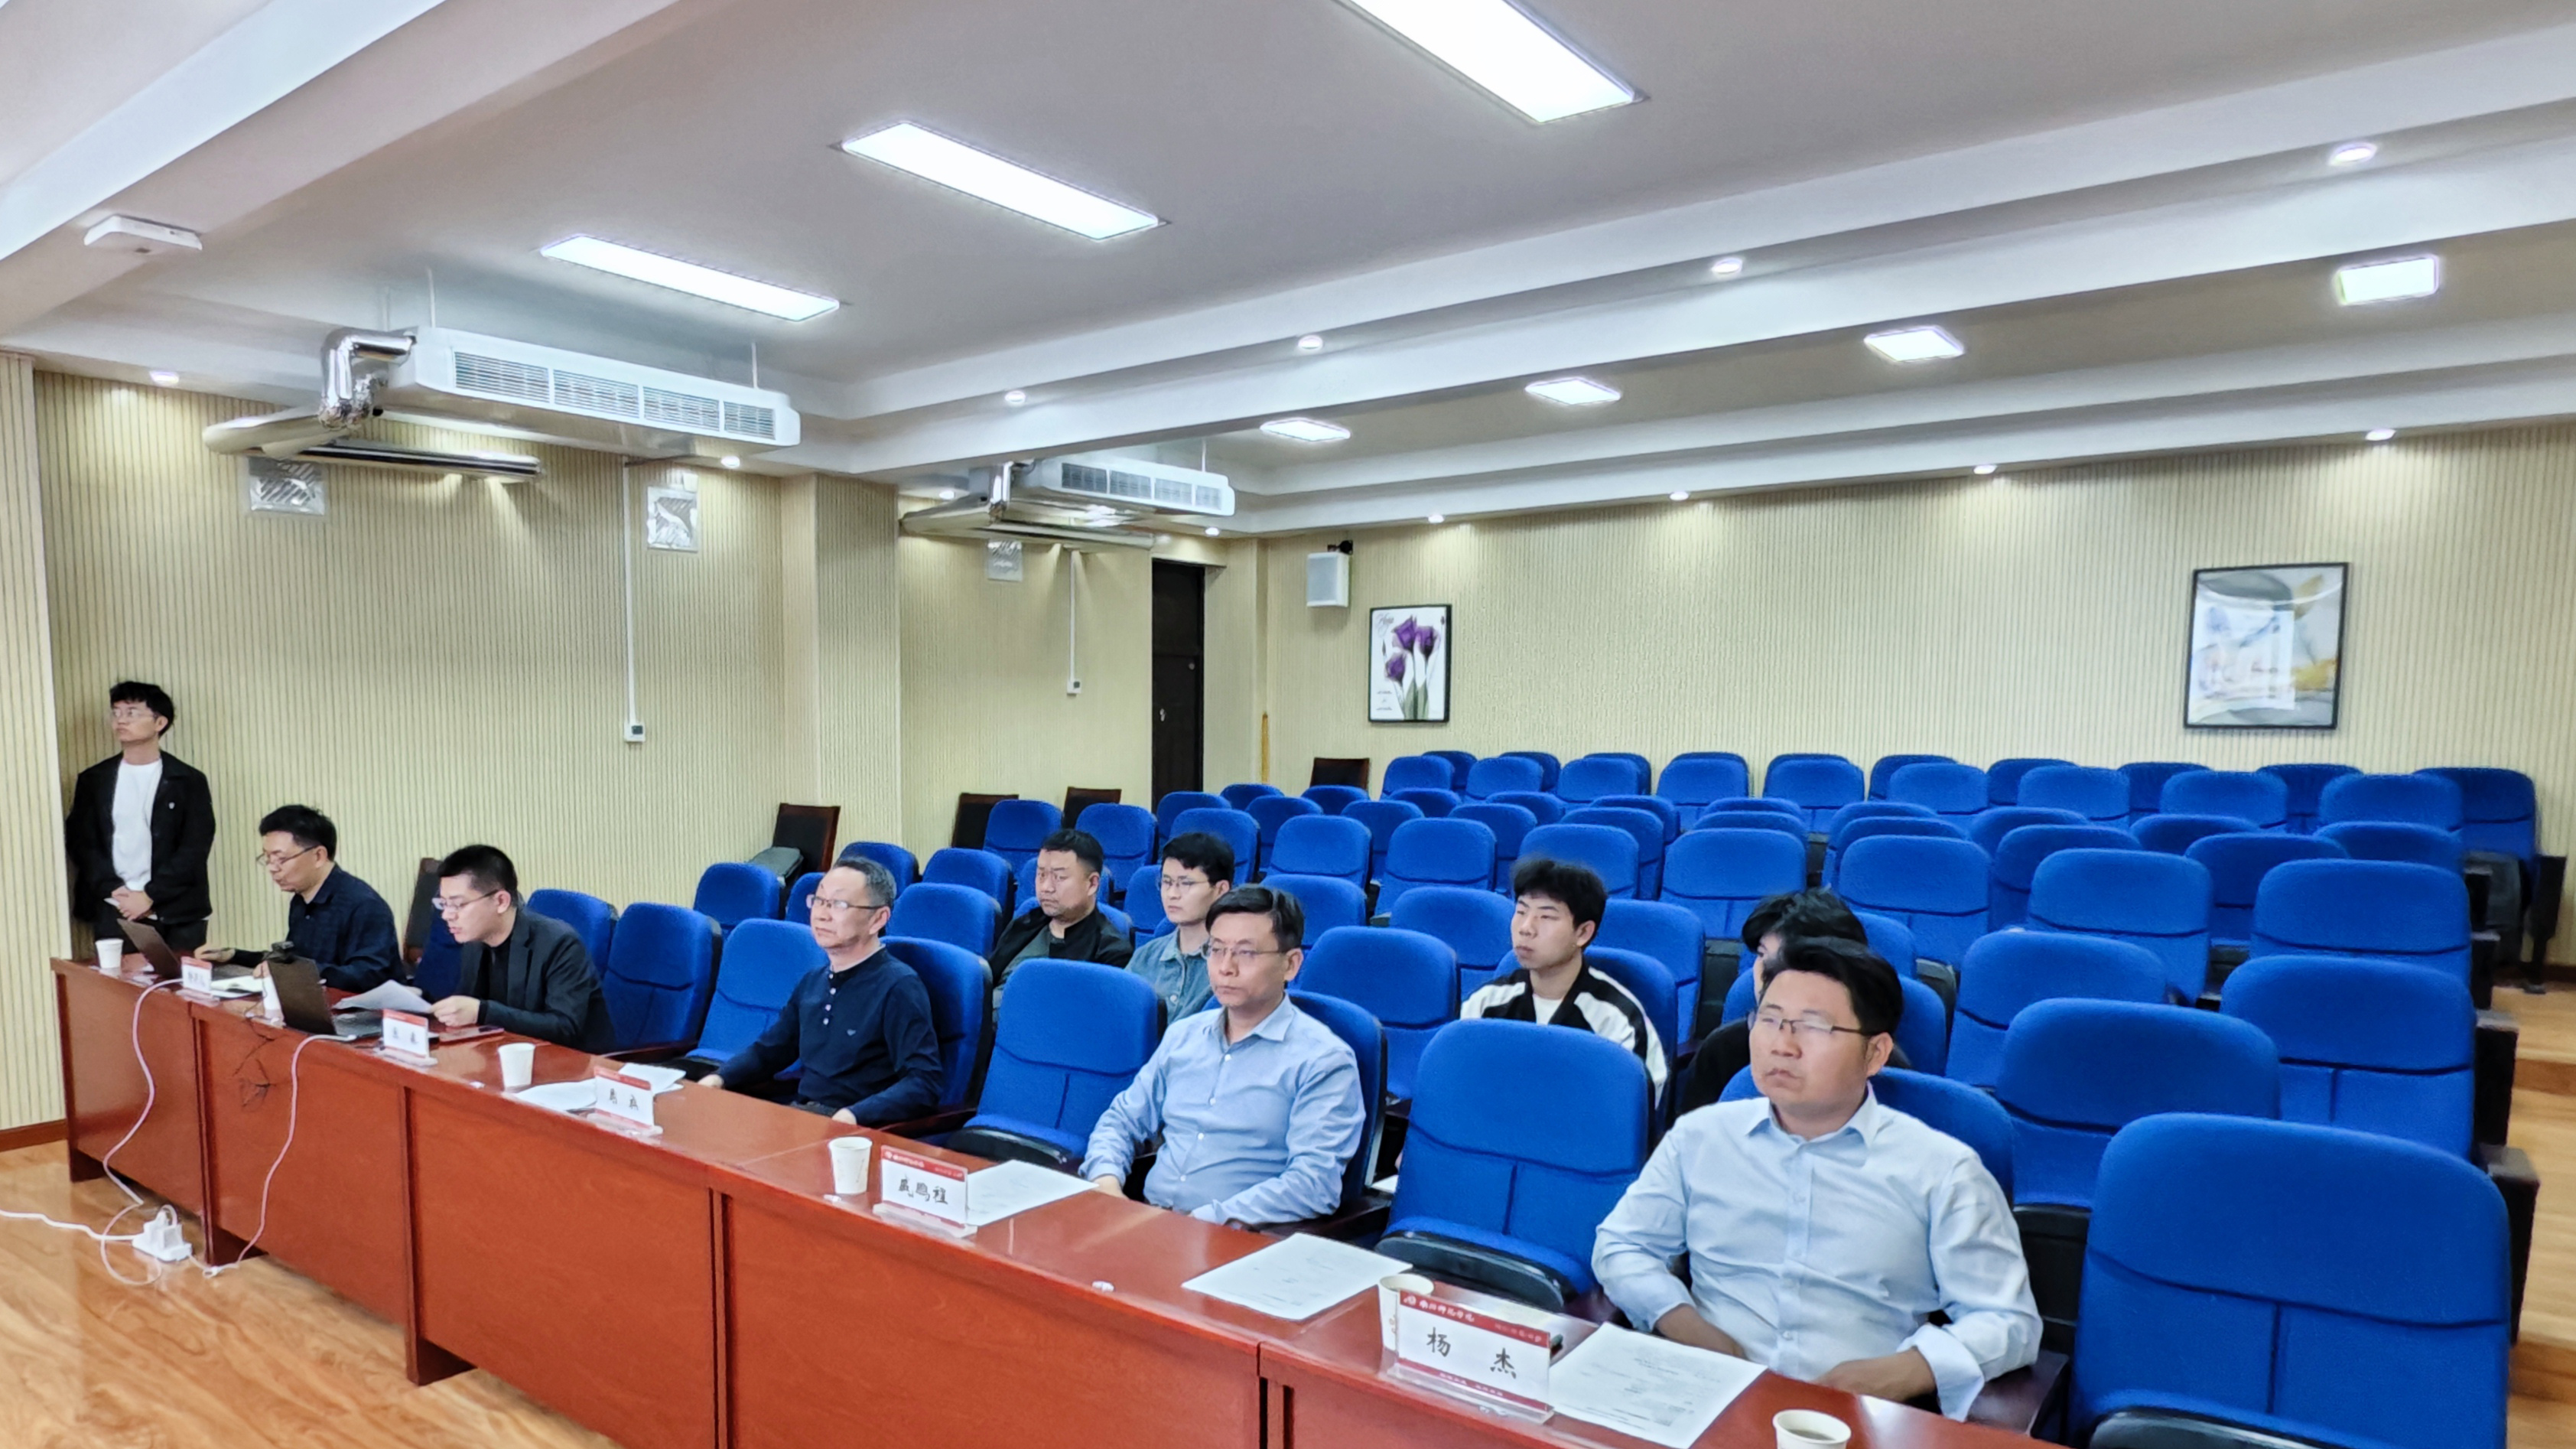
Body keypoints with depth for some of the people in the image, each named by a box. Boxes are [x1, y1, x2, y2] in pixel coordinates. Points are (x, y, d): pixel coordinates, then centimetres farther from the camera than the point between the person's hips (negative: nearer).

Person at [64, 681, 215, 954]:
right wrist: (115, 891, -8)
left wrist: (150, 896, -12)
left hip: (178, 914, -2)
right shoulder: (93, 780, 11)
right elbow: (80, 841, 5)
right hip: (112, 912, 2)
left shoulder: (189, 780, 3)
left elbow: (195, 847, -3)